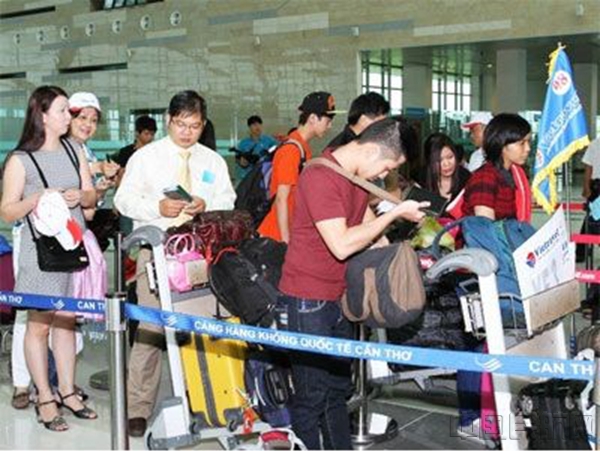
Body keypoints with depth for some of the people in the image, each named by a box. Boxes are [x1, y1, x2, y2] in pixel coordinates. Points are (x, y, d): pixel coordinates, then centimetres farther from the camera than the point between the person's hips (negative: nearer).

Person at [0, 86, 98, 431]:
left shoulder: (74, 152, 9)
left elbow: (92, 196, 11)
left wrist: (79, 196, -11)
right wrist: (37, 198, -22)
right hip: (41, 250, -5)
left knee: (67, 321, 10)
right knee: (40, 323, -1)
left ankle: (67, 391, 19)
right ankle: (45, 398, 8)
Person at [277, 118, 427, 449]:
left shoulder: (357, 177, 9)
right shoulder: (320, 177, -21)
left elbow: (369, 227, 20)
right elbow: (341, 244, -26)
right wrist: (396, 213, -20)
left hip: (338, 298, 9)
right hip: (307, 302, -9)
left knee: (338, 387, 18)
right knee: (312, 395, 0)